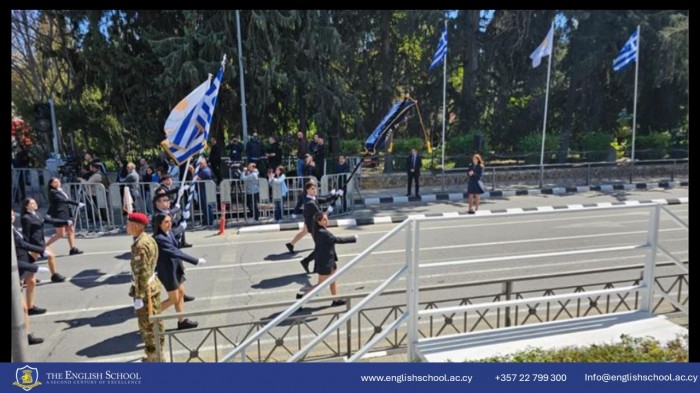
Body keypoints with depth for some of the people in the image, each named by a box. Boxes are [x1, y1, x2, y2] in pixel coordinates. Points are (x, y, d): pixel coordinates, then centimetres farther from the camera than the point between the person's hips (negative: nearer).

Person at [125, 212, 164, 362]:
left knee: (147, 325, 4)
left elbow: (142, 273, -25)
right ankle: (157, 354, 33)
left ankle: (153, 357, 17)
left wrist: (139, 296, -21)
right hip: (153, 285, 10)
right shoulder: (148, 238, 7)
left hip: (146, 289, -10)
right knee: (155, 323, 19)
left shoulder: (140, 245, -24)